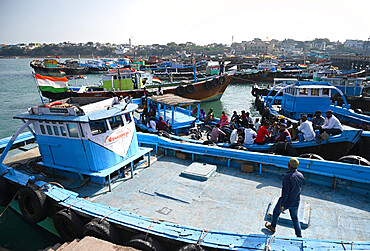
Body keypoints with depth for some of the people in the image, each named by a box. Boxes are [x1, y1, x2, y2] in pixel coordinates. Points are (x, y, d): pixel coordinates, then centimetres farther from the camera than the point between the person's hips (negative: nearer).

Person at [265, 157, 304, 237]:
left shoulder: (287, 177, -30)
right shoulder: (301, 176, -10)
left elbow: (285, 192, -27)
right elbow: (299, 188, 7)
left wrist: (282, 205, -19)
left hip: (286, 202, -5)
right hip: (296, 202, 5)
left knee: (276, 212, 22)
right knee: (295, 218, 24)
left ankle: (272, 227, 43)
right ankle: (299, 235, 30)